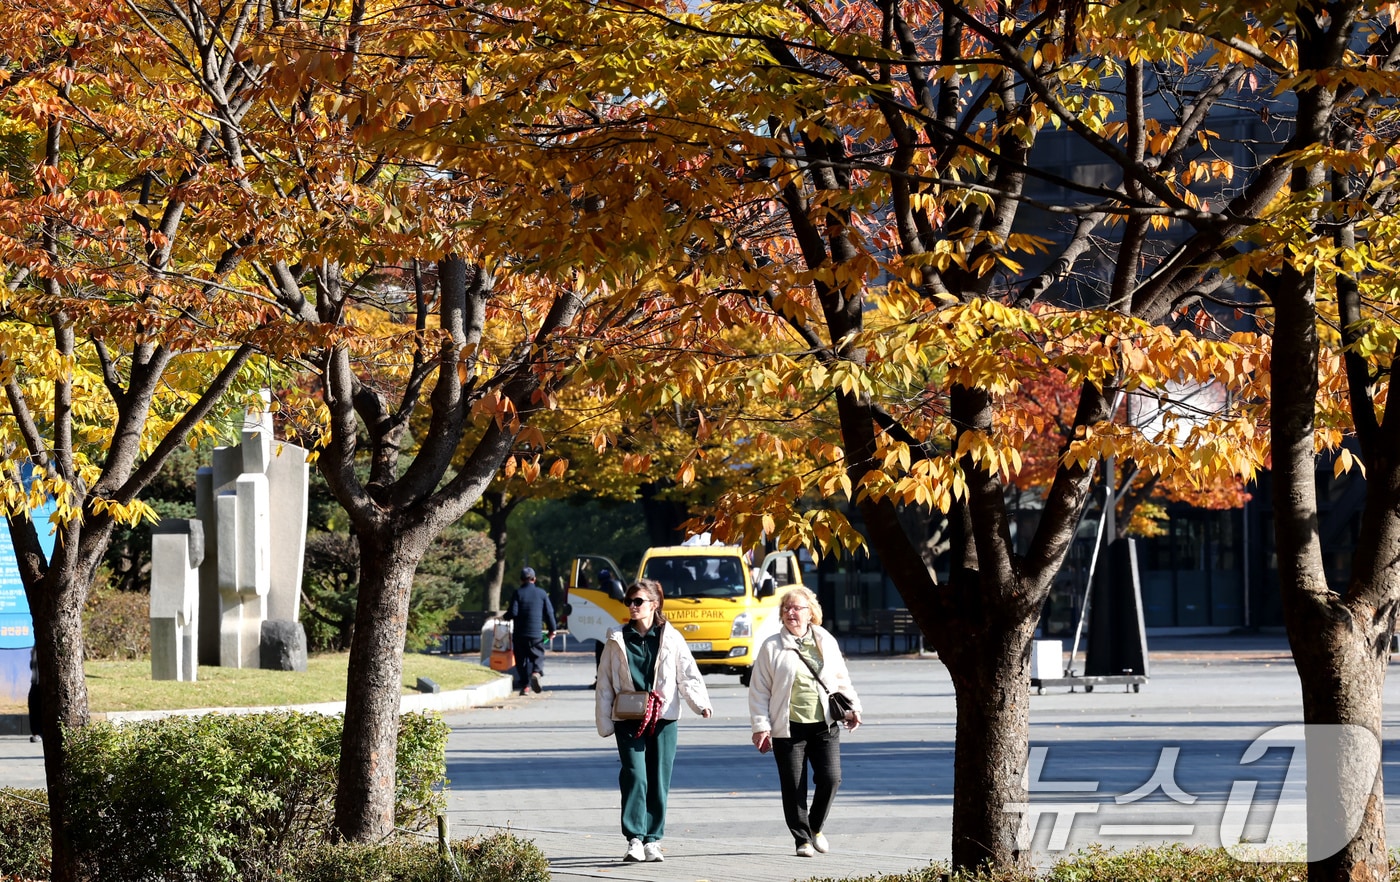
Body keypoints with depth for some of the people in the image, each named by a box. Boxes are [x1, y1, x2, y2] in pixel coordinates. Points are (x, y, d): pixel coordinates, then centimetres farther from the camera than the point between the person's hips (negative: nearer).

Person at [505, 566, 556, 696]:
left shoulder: (518, 593, -2)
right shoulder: (542, 593, 5)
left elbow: (513, 612, -10)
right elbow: (549, 612, 6)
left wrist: (507, 616, 13)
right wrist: (552, 630, 16)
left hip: (520, 633, -1)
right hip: (536, 632, 1)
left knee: (522, 658, 6)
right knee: (537, 656, 8)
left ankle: (525, 685, 3)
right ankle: (536, 673, -22)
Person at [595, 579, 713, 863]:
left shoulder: (671, 639, 6)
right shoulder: (618, 640, 7)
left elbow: (688, 676, 2)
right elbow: (604, 683, 9)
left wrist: (701, 703, -16)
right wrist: (605, 723, 4)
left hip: (663, 719, 1)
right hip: (628, 720, -1)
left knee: (659, 781, 2)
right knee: (635, 777, -13)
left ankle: (653, 840, 10)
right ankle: (635, 840, -14)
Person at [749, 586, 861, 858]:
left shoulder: (826, 642, 11)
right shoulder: (772, 647, 2)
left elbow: (841, 679, 18)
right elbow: (759, 691, 2)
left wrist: (851, 707, 4)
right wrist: (761, 726, -5)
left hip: (824, 725, 2)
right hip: (788, 728, -2)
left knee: (830, 778, -6)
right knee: (794, 787, -1)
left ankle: (816, 827, 18)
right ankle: (803, 838, 11)